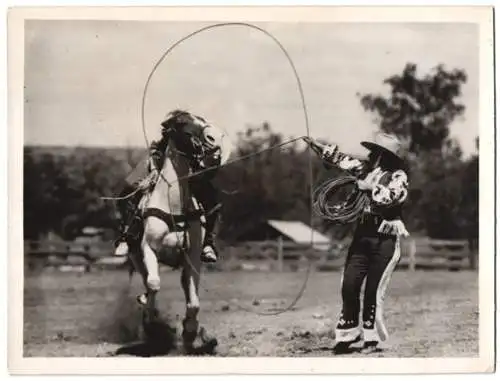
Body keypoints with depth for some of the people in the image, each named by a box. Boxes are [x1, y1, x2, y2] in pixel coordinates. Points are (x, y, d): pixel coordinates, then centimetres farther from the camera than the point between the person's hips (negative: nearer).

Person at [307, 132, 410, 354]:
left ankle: (372, 338, 8)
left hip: (385, 240, -6)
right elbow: (339, 159, 11)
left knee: (373, 290, -5)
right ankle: (348, 334, 10)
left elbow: (391, 197, -22)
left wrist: (370, 186, -20)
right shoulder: (366, 169, 12)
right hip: (363, 234, 6)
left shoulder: (398, 177, -5)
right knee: (349, 285, 0)